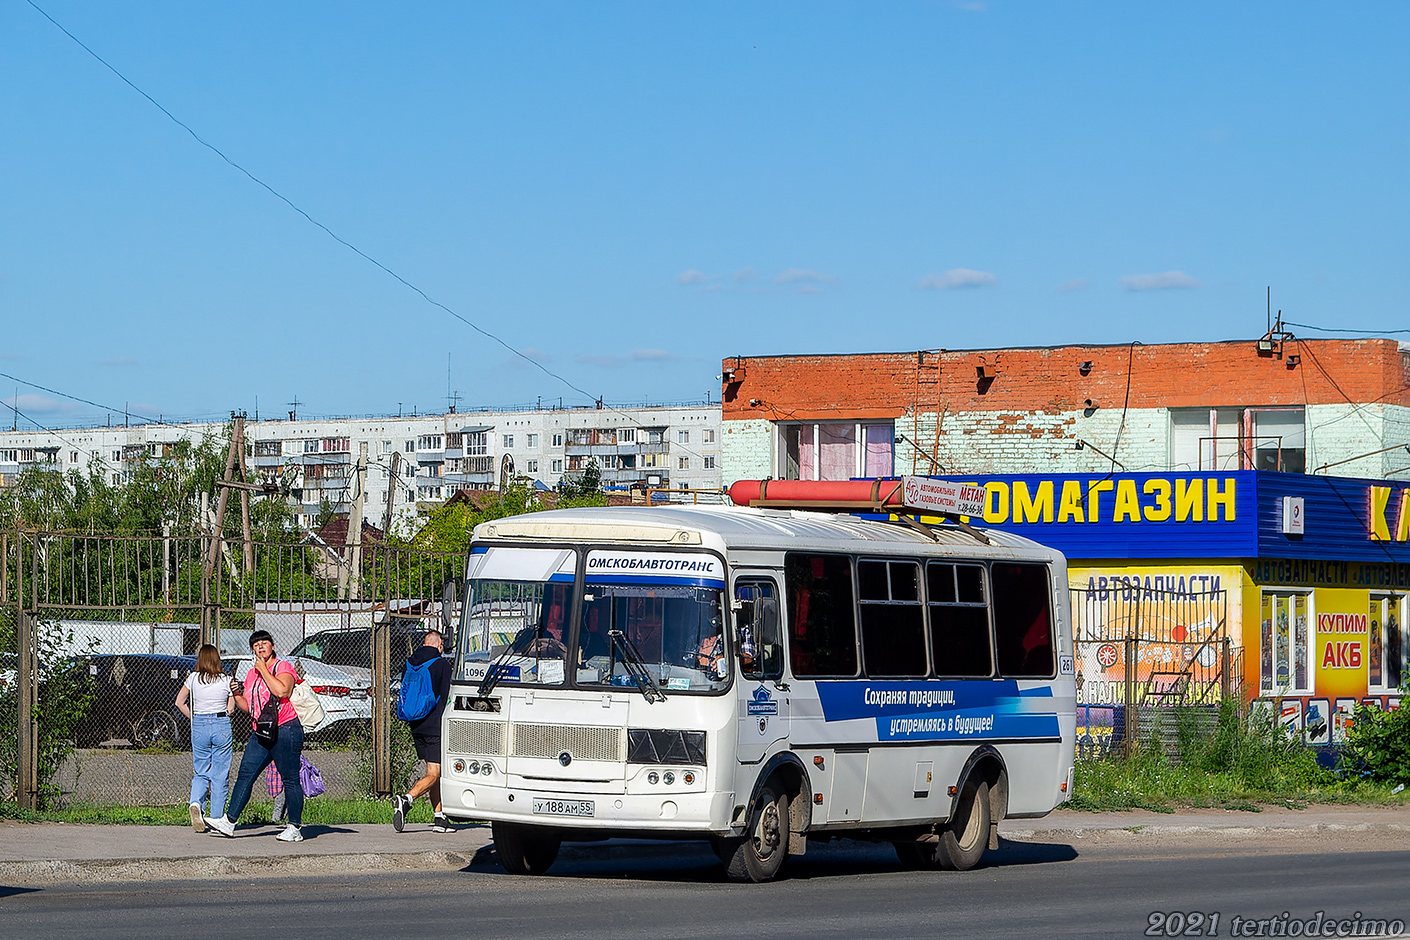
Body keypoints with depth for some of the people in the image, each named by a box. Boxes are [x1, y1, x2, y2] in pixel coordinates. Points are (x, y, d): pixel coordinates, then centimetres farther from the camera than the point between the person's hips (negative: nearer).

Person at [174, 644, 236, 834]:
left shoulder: (193, 678, 0)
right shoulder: (226, 680, -3)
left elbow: (180, 702, 1)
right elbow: (231, 708, -1)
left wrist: (194, 718, 11)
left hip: (199, 726, 1)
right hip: (222, 725, -1)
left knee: (201, 772, 11)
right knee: (220, 774, 6)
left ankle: (195, 803, -16)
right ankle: (217, 817, 7)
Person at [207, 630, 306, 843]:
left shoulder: (283, 667, -4)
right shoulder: (252, 674, 18)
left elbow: (282, 691, -23)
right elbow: (247, 706, 21)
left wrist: (264, 670, -14)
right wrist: (237, 695, 2)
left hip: (285, 730, -7)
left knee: (290, 779, -2)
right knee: (245, 774, -1)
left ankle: (295, 828, 3)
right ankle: (229, 821, -2)